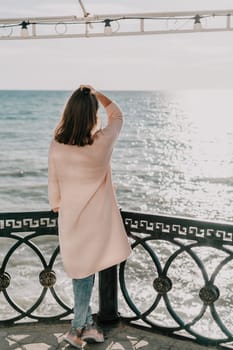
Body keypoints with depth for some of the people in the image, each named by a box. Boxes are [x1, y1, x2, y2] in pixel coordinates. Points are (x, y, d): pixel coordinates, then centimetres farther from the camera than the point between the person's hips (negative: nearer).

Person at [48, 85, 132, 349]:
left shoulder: (56, 146, -12)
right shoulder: (102, 142, -18)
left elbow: (53, 184, 0)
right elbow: (116, 115, 3)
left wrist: (57, 207, 18)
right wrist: (96, 93, 14)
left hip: (70, 219, 2)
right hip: (95, 219, -2)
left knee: (81, 272, 15)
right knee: (86, 273, 10)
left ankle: (86, 325, 26)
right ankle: (78, 329, 20)